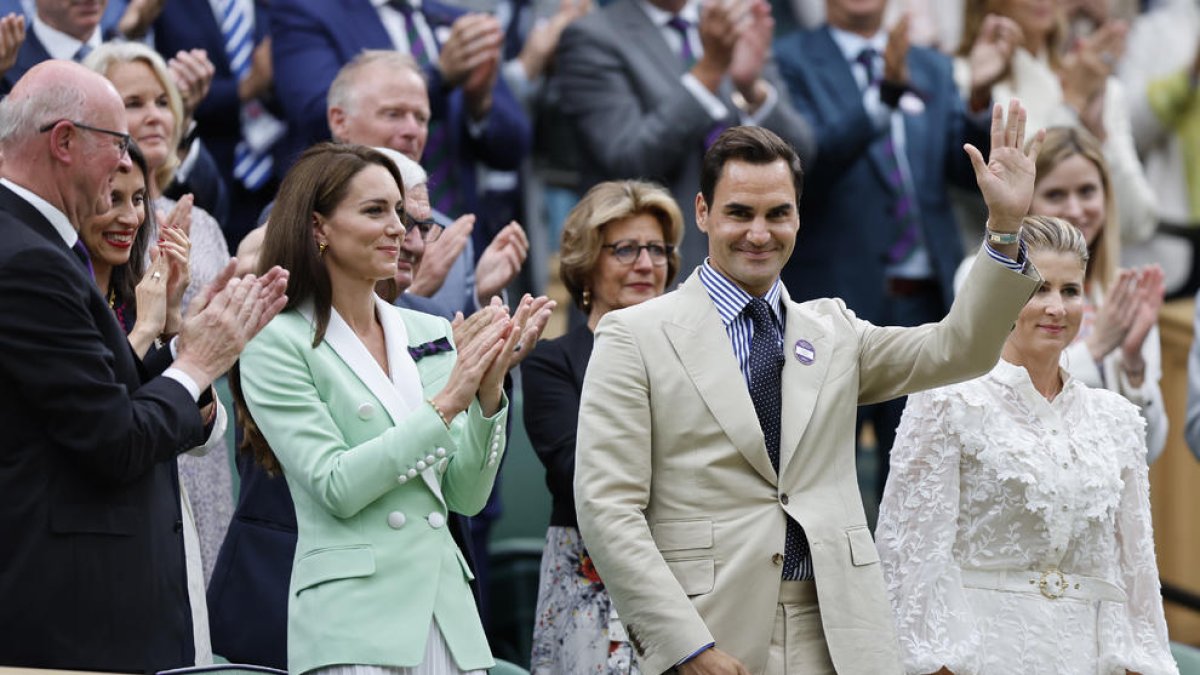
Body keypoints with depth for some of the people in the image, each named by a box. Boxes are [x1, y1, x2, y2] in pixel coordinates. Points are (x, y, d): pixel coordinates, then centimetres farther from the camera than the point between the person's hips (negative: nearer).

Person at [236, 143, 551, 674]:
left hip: (448, 609, 5)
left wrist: (489, 388, -4)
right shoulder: (278, 344, -2)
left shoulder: (431, 336, 12)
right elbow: (336, 487, -12)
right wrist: (446, 403, -13)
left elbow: (467, 496, 9)